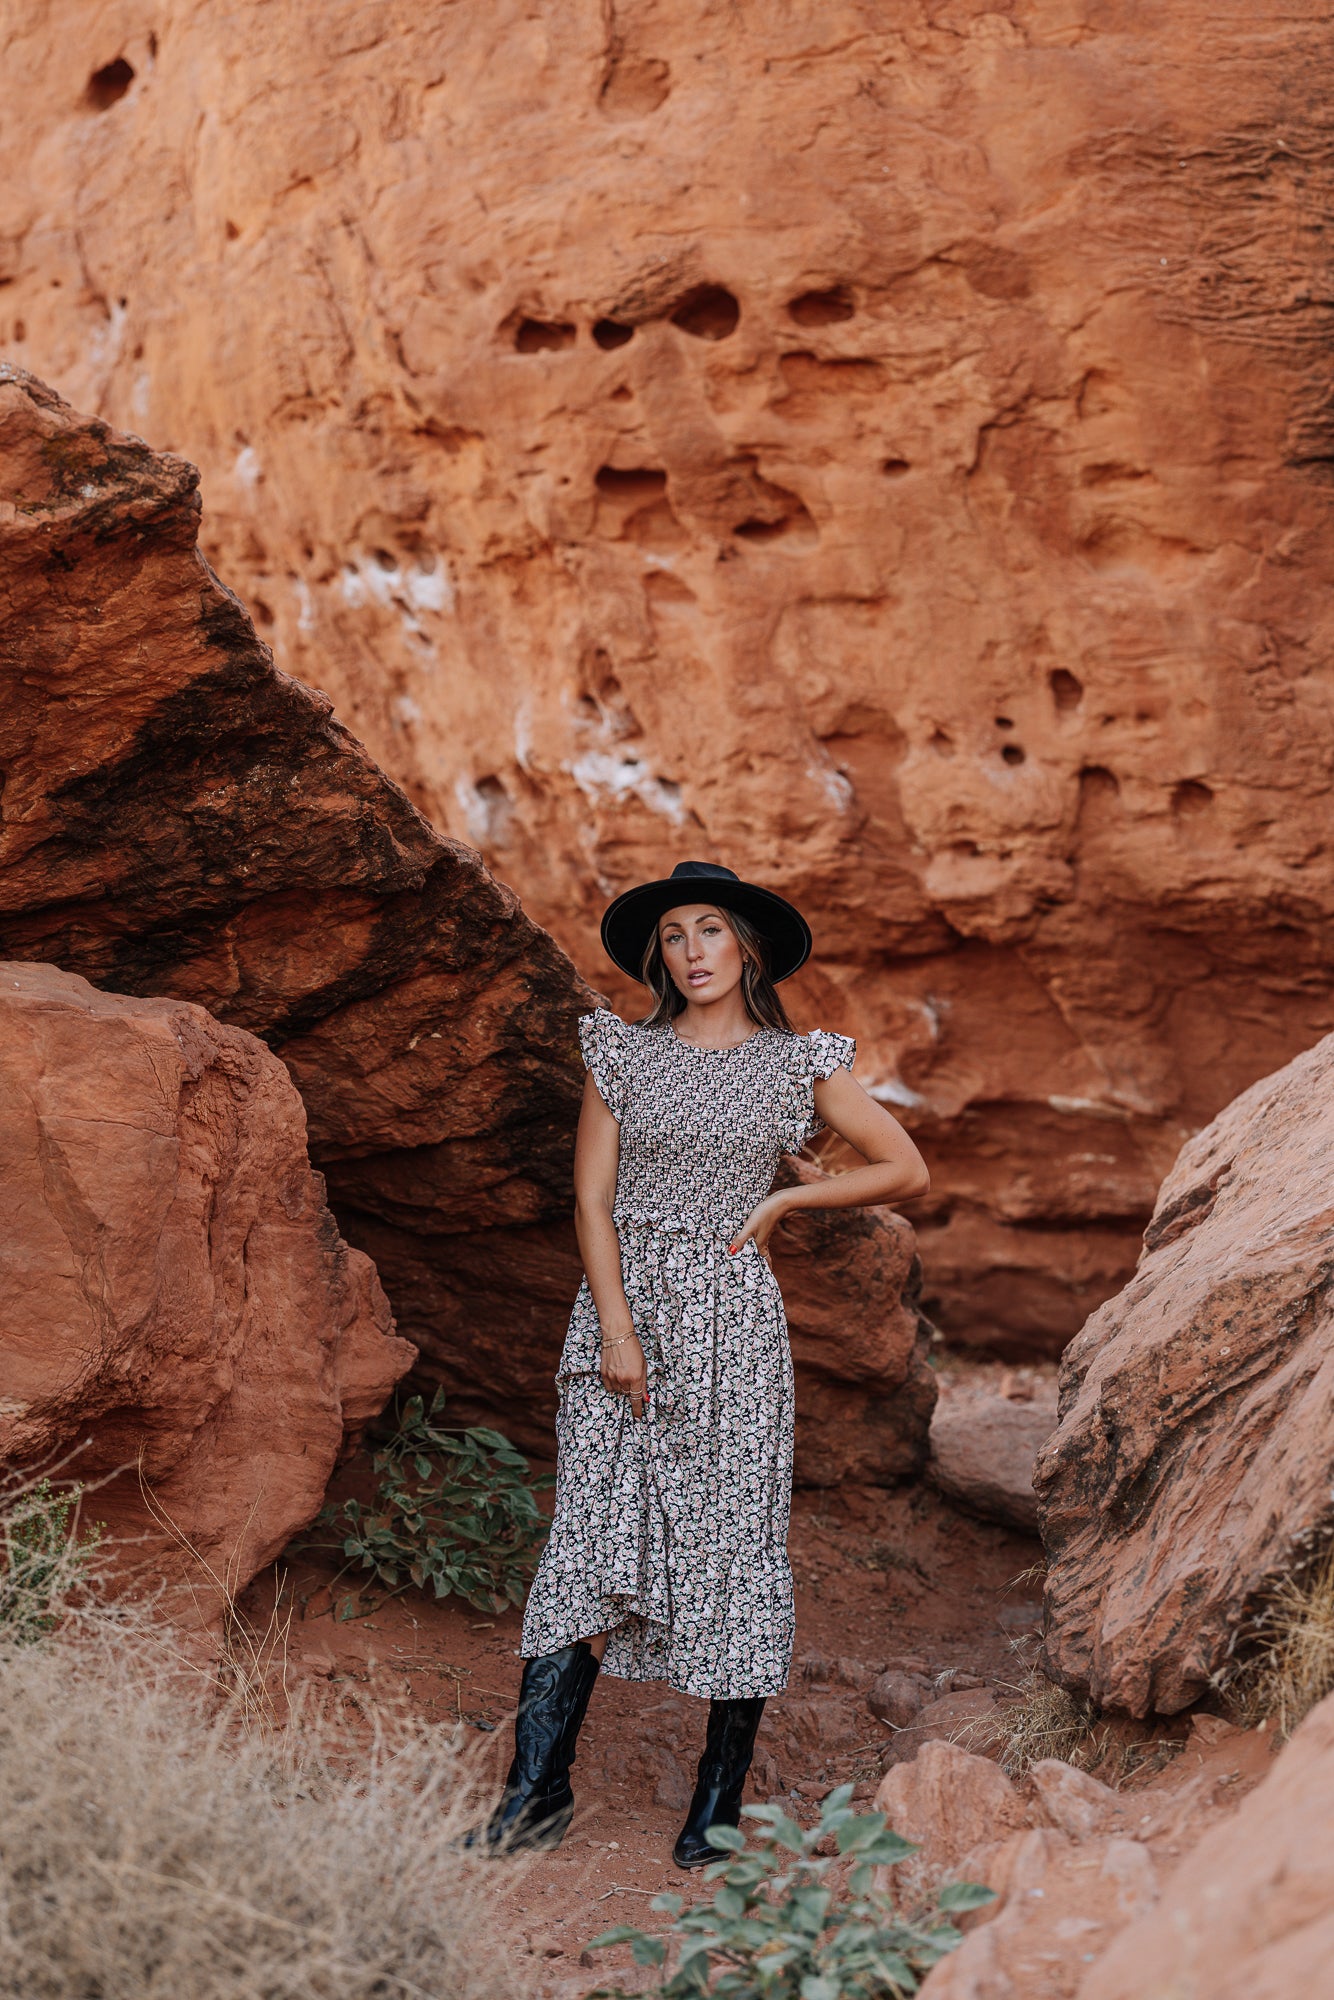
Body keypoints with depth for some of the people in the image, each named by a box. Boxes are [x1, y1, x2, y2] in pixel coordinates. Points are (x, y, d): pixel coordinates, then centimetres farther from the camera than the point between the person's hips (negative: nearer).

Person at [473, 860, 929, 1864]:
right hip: (622, 1302, 1)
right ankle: (538, 1788, 0)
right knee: (592, 1535, -4)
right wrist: (617, 1328, -9)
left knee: (732, 1544, 0)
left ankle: (718, 1809, 9)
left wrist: (786, 1198, 2)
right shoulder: (623, 1052, 7)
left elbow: (906, 1170, 9)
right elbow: (593, 1198, 1)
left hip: (732, 1318, -1)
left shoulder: (799, 1063, 5)